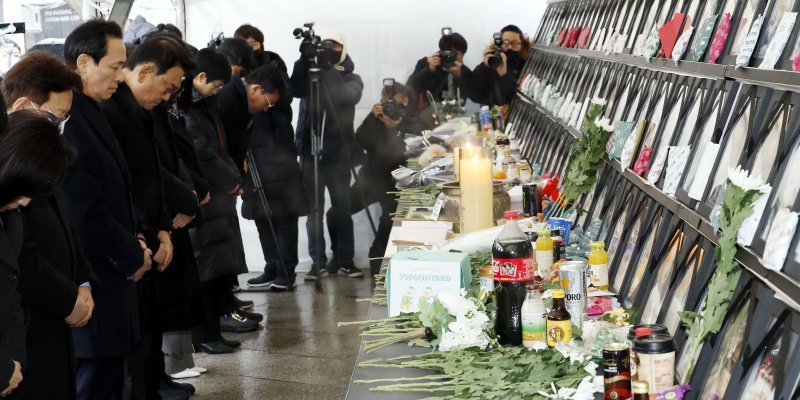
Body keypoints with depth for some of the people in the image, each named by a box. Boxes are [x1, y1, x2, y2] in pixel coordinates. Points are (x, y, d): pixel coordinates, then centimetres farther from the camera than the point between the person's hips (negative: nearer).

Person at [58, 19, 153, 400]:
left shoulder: (89, 112, 11)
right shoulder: (65, 120, -21)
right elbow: (83, 211, -22)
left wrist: (135, 236, 5)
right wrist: (132, 255, -9)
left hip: (110, 275, 10)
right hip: (89, 285, -10)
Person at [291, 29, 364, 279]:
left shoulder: (351, 79, 7)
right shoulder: (310, 73, 10)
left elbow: (346, 96, -15)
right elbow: (296, 90, -11)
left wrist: (328, 68, -21)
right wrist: (305, 60, -22)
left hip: (338, 150, -1)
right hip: (310, 149, 1)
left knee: (342, 207, 2)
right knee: (313, 208, 0)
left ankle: (344, 259, 9)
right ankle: (318, 261, 5)